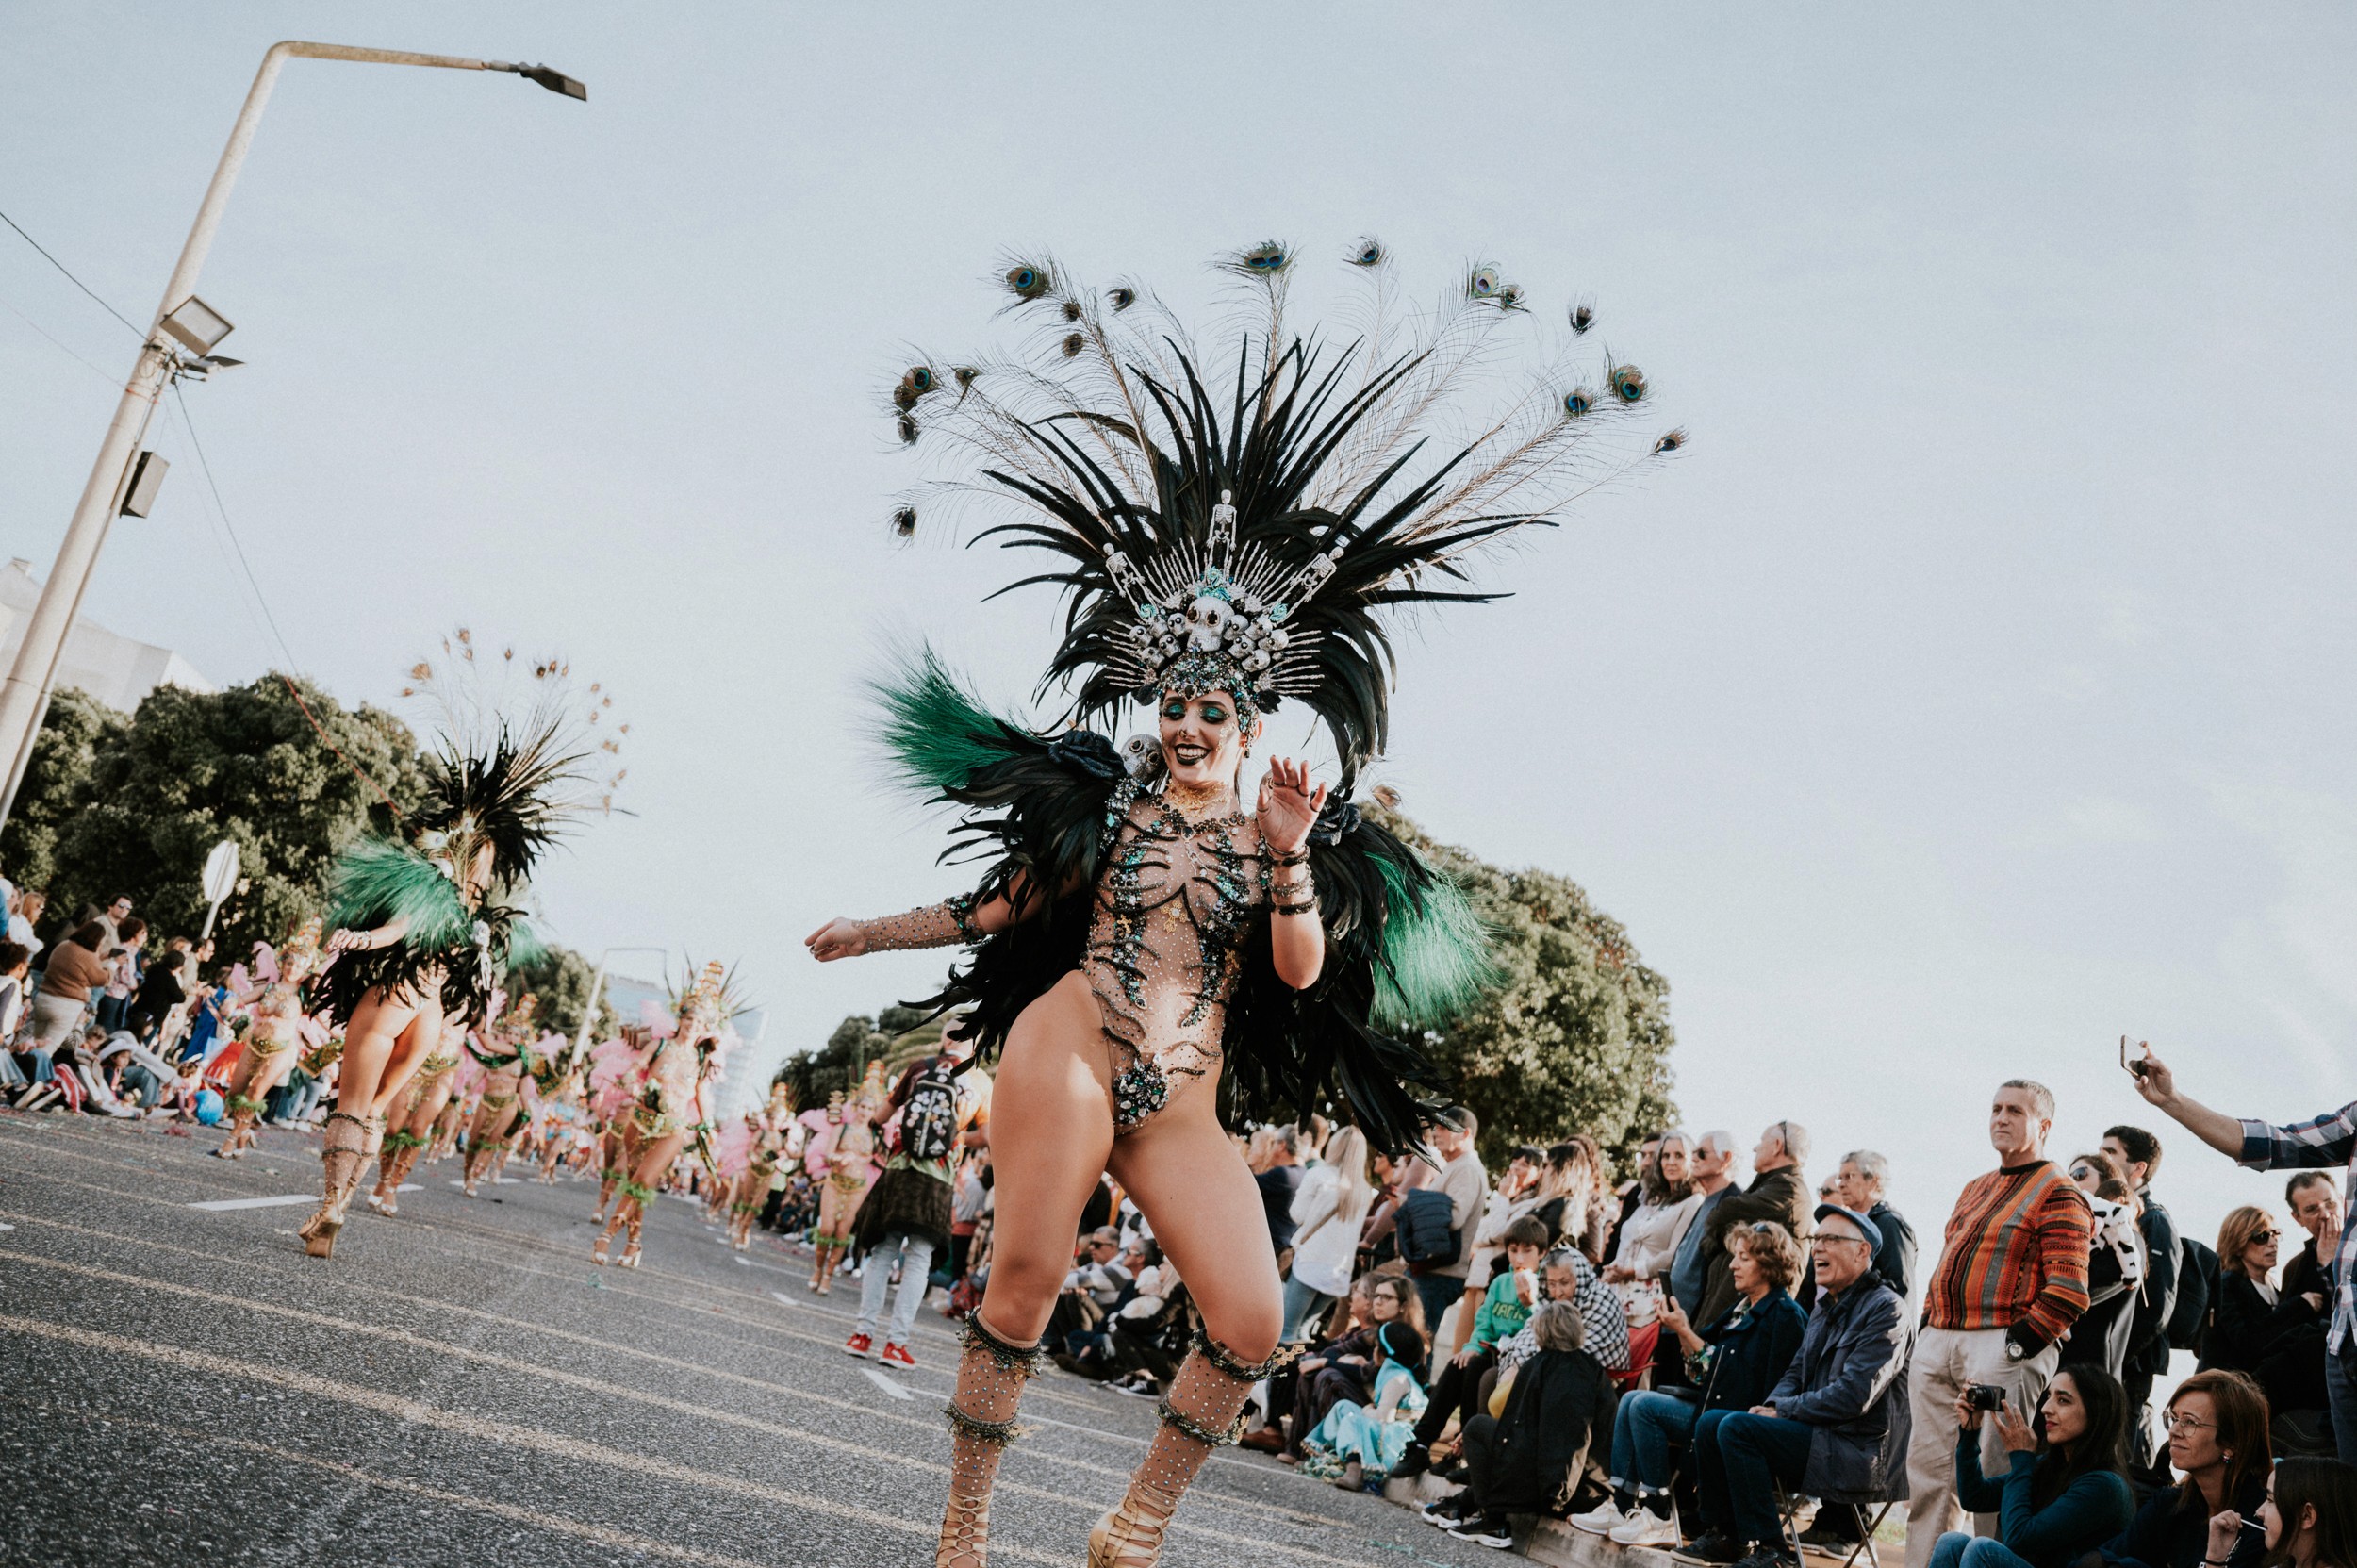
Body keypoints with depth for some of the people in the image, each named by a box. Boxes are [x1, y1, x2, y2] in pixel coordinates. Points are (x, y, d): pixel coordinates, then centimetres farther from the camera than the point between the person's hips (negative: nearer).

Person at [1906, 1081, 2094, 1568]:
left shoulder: (2058, 1193, -4)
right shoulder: (1974, 1190, 22)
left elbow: (2068, 1291, -13)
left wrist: (2016, 1344, -15)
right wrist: (1928, 1326, 14)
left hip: (2002, 1348, -7)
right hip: (1936, 1345, 8)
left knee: (1990, 1472, -5)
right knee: (1928, 1470, 7)